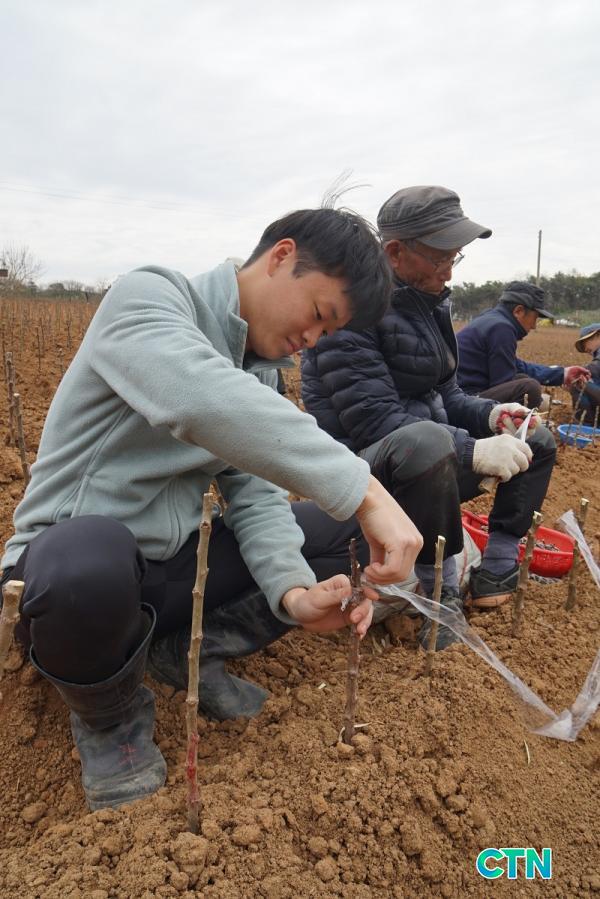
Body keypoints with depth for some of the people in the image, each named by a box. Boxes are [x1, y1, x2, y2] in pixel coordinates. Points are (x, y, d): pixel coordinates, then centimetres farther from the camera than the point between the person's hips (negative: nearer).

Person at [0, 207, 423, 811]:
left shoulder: (261, 370, 7)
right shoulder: (147, 297, -17)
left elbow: (257, 494, -2)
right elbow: (202, 401, -40)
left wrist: (292, 592, -20)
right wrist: (364, 489, -41)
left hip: (169, 565, 6)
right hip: (71, 558, -6)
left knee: (345, 534, 1)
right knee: (90, 558, -41)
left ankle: (189, 649, 3)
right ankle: (109, 716, -7)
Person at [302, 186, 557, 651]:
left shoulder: (429, 302, 9)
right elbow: (372, 420, -25)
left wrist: (489, 414, -5)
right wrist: (472, 451, -28)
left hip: (425, 467, 9)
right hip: (364, 469, -9)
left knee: (537, 440, 11)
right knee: (427, 440, -40)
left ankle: (496, 573, 11)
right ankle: (442, 592, -19)